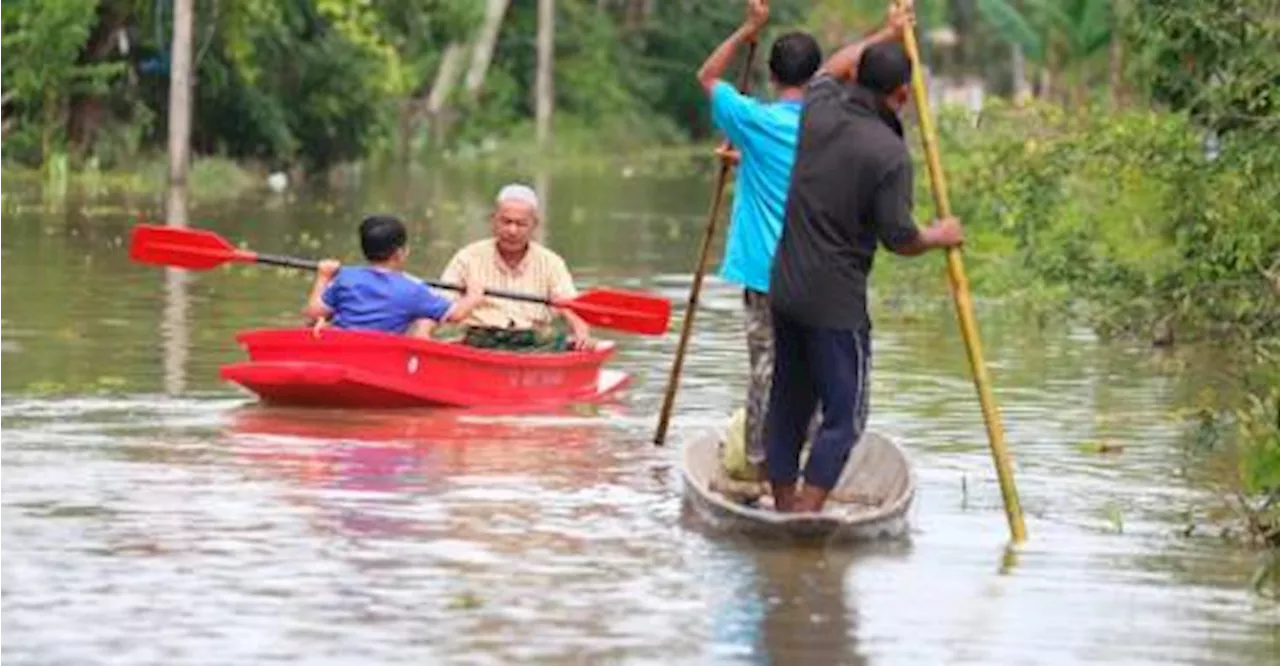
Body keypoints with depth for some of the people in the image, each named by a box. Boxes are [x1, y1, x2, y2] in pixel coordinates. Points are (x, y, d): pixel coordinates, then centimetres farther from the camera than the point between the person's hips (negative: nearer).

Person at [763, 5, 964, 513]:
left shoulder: (821, 112, 2)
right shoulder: (890, 155, -17)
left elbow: (830, 69, 26)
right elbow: (899, 239, -14)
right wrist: (938, 237, 7)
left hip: (785, 288, 7)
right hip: (836, 303, -7)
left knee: (788, 403, 15)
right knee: (844, 416, -2)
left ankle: (784, 505, 23)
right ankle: (806, 515, -12)